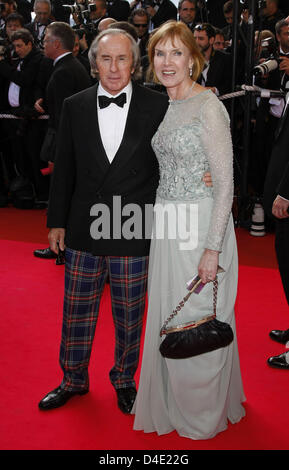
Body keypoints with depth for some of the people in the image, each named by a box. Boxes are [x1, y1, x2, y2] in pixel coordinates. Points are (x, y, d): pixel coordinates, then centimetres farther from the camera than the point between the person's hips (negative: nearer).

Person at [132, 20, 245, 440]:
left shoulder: (208, 106, -14)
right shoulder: (167, 105, 10)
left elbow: (225, 183, -17)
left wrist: (212, 248, -20)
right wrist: (160, 217, 13)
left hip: (201, 226, -8)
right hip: (168, 227, 8)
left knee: (198, 320, 4)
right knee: (169, 314, 17)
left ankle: (204, 414, 25)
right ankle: (174, 403, 36)